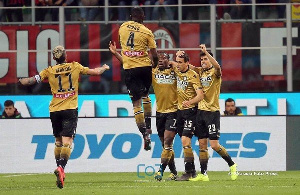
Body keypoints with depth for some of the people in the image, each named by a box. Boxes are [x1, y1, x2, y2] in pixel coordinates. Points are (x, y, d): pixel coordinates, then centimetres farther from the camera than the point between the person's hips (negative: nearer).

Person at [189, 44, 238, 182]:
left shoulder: (214, 72, -5)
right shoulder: (200, 72, 12)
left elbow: (217, 66, -27)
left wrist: (206, 52, -32)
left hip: (212, 111, -6)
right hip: (200, 111, 6)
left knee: (214, 145, -8)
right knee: (202, 145, 4)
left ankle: (232, 165, 11)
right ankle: (203, 174, 6)